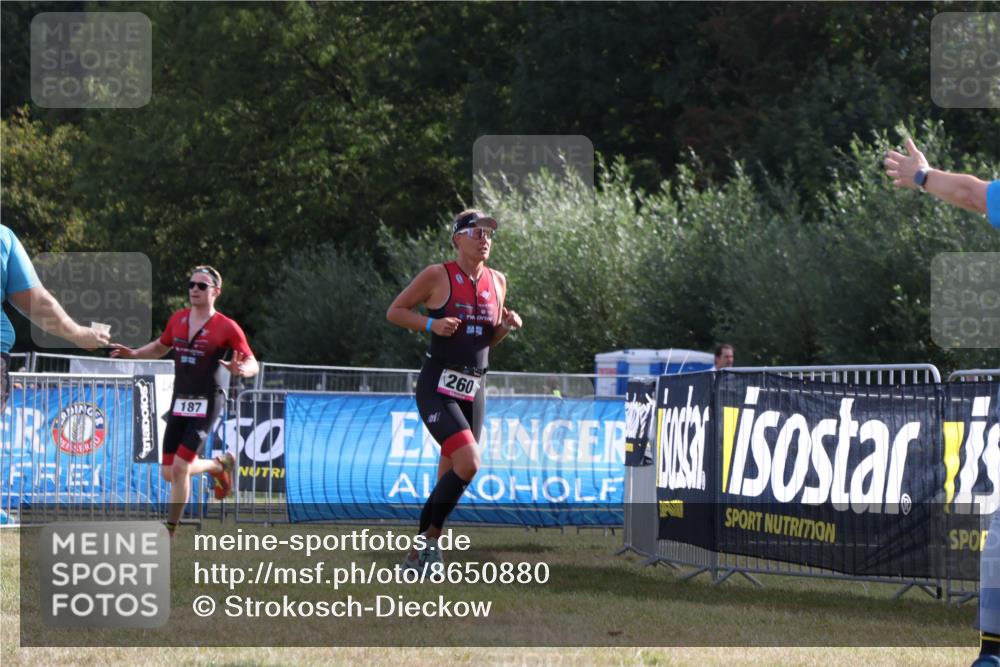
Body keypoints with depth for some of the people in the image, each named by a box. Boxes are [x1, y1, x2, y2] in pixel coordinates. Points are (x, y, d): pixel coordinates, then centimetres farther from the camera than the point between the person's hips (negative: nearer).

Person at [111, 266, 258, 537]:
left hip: (207, 403, -6)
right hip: (179, 403, 6)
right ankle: (219, 465, 32)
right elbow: (160, 347, 24)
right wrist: (134, 354, 6)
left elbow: (253, 364, -7)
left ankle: (170, 530, 1)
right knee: (169, 473, 4)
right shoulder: (177, 320, 7)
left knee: (179, 468, -14)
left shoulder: (227, 327, -9)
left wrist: (241, 369, -30)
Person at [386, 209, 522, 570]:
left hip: (474, 390, 6)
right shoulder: (437, 276, -6)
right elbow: (394, 311, 2)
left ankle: (418, 556, 19)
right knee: (468, 462, -23)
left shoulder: (497, 282, 10)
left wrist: (507, 325, 0)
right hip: (437, 387, -6)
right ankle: (430, 535, -7)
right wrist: (431, 324, -13)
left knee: (450, 477, 8)